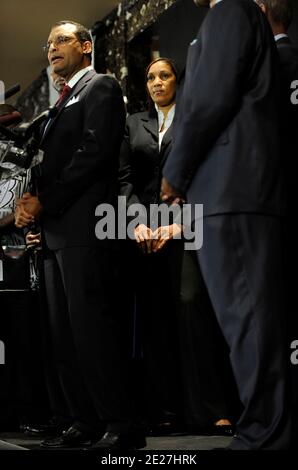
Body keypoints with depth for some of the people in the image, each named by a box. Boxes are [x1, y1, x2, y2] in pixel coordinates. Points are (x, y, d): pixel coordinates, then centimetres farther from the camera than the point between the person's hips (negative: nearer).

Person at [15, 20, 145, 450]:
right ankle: (87, 423, 9)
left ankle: (122, 426, -9)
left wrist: (44, 201, -12)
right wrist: (32, 204, 0)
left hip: (84, 225, -9)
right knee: (65, 336, 6)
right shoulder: (62, 102, 26)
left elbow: (94, 152, -13)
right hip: (56, 230, 9)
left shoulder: (100, 87, 1)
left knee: (91, 329, -13)